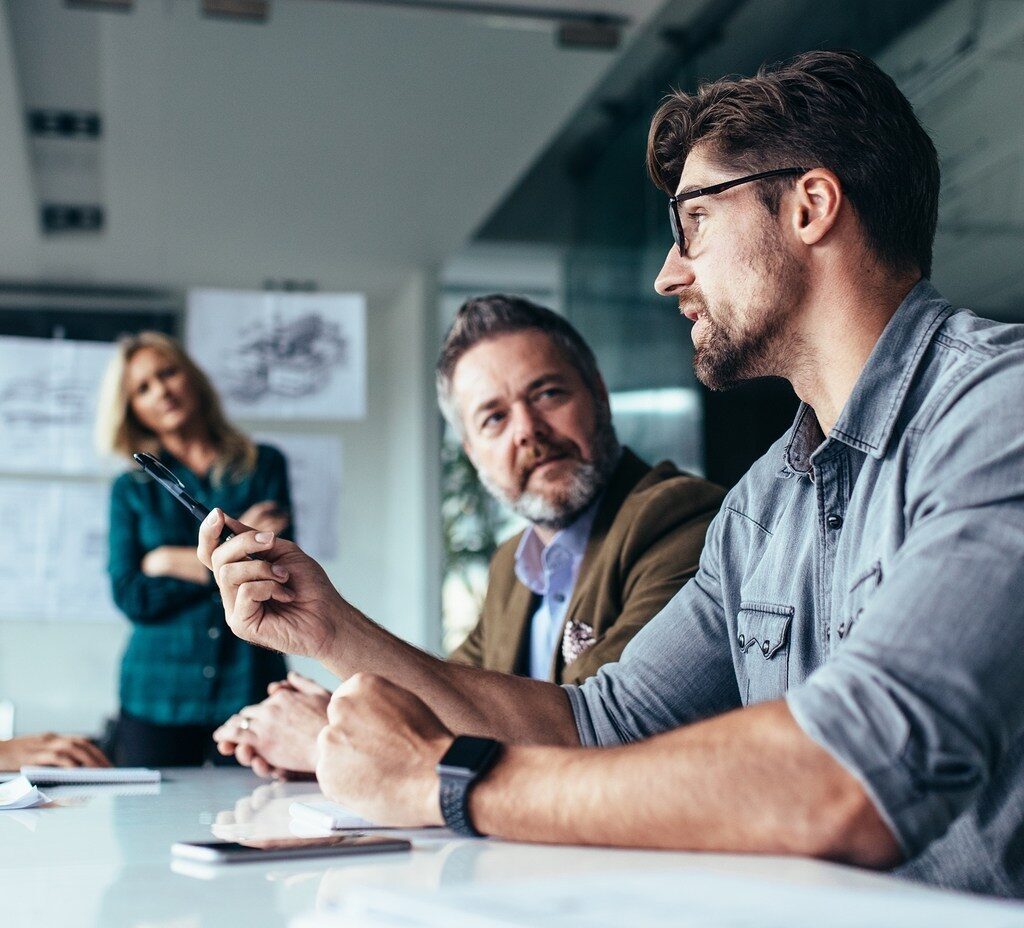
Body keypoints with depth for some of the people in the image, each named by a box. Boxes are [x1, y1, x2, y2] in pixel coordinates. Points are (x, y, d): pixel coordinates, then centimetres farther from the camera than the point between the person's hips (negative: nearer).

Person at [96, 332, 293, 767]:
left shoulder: (264, 465, 7)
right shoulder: (131, 490, 9)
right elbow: (131, 597, -3)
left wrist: (171, 562, -5)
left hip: (249, 686, -1)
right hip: (157, 696, 1)